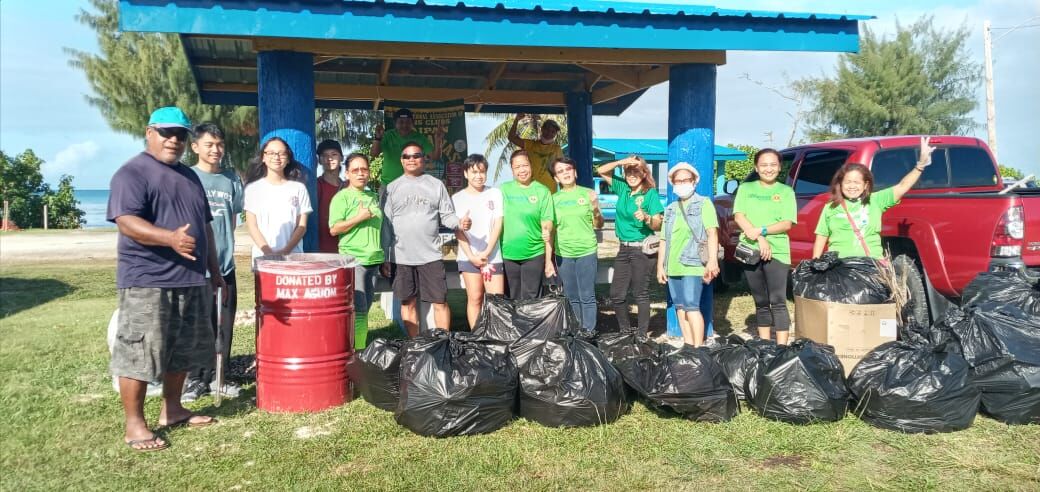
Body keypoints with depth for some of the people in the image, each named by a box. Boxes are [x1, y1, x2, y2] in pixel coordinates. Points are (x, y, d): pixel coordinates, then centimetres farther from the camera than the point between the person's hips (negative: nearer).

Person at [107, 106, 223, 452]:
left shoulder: (189, 176, 17)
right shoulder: (132, 173, -8)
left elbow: (205, 226, 22)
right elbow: (126, 221, -21)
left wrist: (214, 269, 19)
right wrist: (170, 238, -36)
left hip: (190, 279, 8)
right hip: (147, 281, -8)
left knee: (182, 350, 15)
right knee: (138, 354, -3)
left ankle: (172, 410, 29)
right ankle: (134, 425, 6)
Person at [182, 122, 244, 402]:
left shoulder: (231, 179, 9)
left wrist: (225, 248, 10)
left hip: (225, 264, 4)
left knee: (223, 325, 8)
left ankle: (215, 376, 20)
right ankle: (194, 379, 13)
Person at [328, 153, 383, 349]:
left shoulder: (373, 197, 15)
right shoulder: (341, 197, -4)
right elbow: (334, 229, -13)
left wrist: (384, 258, 22)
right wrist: (360, 217, -17)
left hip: (374, 260, 6)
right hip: (353, 260, -6)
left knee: (365, 310, 10)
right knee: (357, 311, -9)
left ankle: (362, 350, 16)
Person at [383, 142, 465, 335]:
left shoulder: (436, 185, 6)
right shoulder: (392, 188, 7)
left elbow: (447, 216, 6)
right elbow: (386, 224, 5)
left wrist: (459, 223, -18)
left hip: (431, 255, -1)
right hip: (402, 256, 1)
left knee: (440, 302, -1)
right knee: (408, 303, 8)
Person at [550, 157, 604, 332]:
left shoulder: (588, 193, -1)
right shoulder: (554, 199, 6)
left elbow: (598, 225, 1)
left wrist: (595, 208, -17)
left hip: (587, 252, -3)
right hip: (563, 253, 3)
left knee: (587, 296, -3)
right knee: (572, 297, 10)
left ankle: (589, 332, 4)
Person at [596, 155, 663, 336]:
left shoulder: (651, 193, -8)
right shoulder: (622, 188, 7)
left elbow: (658, 225, -11)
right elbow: (602, 171, 7)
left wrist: (646, 218, -32)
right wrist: (621, 162, -8)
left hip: (641, 249, -6)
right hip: (623, 248, 6)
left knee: (640, 294, 0)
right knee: (616, 294, 8)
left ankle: (641, 335, 9)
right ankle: (625, 332, 22)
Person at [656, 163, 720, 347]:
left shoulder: (703, 203, 2)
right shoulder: (670, 209, 20)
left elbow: (712, 232, -10)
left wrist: (712, 260, -22)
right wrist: (660, 265, 14)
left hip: (692, 265, -6)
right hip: (673, 267, 7)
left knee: (691, 307, -13)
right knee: (680, 308, 7)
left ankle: (698, 349, -11)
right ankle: (688, 346, 13)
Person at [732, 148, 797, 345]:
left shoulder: (786, 191, 8)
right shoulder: (746, 188, 12)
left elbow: (787, 223, -3)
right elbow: (738, 217, -1)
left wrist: (761, 230, -17)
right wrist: (760, 239, -14)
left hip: (777, 252, -2)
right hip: (750, 250, 2)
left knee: (778, 302, -9)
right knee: (761, 302, 11)